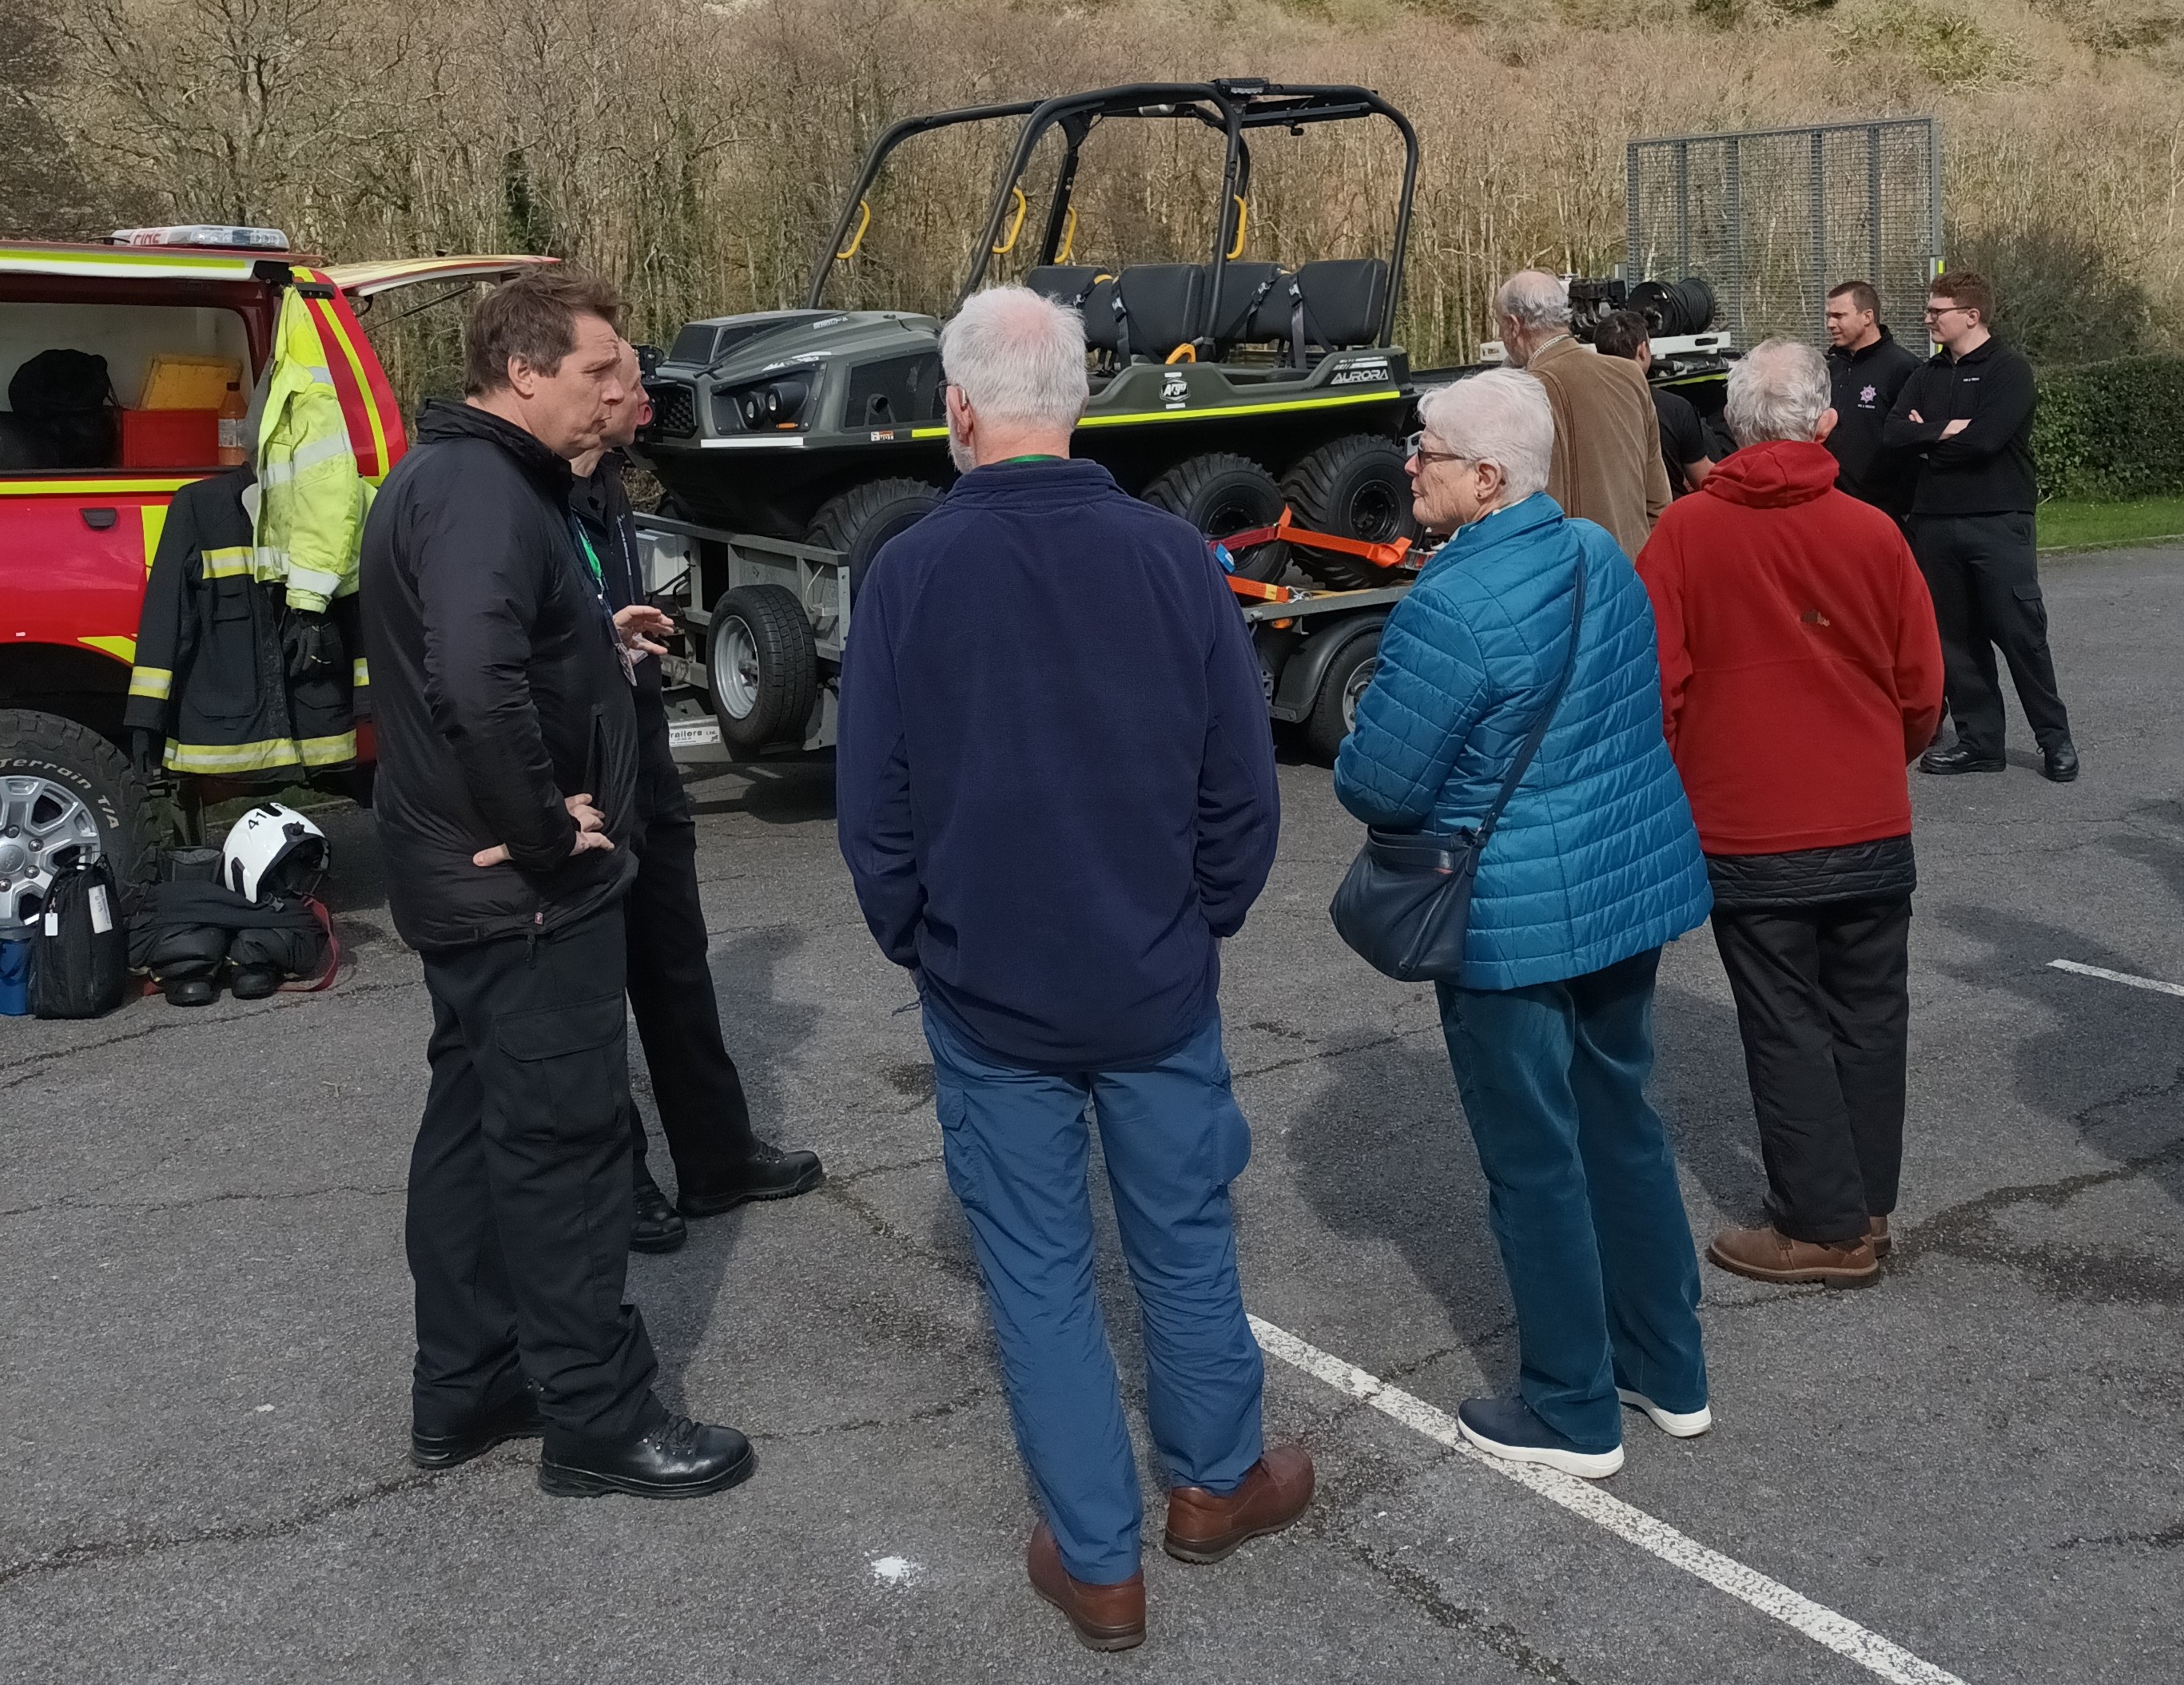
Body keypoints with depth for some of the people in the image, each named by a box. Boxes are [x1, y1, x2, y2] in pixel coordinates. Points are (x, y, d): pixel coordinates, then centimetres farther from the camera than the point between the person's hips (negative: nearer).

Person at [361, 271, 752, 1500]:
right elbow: (478, 682, -36)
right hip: (527, 892, -11)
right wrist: (545, 831, -25)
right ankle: (599, 1421, 11)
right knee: (562, 1144, -1)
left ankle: (465, 1391, 29)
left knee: (477, 1124, 17)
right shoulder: (487, 492, -21)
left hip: (468, 882, 11)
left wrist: (591, 638, 10)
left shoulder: (451, 477, 14)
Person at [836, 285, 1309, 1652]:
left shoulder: (911, 575, -11)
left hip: (989, 996, -1)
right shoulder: (1170, 555, -9)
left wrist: (922, 946, 10)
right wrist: (1200, 922, 11)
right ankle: (1219, 1481, 37)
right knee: (1185, 1236, 18)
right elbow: (1244, 789, -5)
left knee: (1040, 1268, 10)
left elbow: (875, 815, -6)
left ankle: (1099, 1562, 20)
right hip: (1158, 982, 1)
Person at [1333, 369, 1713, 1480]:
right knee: (1621, 1124, 20)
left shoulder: (1450, 608, -23)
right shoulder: (1602, 556, 4)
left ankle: (1574, 1415, 19)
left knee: (1536, 1164, 6)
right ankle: (1670, 1373, 33)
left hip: (1515, 920, -8)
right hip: (1632, 887, 8)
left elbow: (1375, 783, -19)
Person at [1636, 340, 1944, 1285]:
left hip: (1747, 833, -2)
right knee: (1868, 1020, 14)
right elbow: (1921, 691, 3)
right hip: (1872, 830, 2)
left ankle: (1826, 1226, 9)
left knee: (1786, 1029, 6)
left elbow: (1655, 685, -7)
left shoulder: (1684, 534, -9)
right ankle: (1866, 1204, 24)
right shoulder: (1873, 534, -4)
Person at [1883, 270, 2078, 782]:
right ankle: (1979, 741, 16)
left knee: (2021, 633, -4)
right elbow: (1893, 433, 1)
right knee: (1956, 638, 8)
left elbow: (1984, 439, -19)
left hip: (1998, 523, -6)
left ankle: (2055, 739, 8)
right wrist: (1946, 430, -14)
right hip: (1936, 523, 6)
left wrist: (1926, 439, -5)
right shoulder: (1928, 375, 14)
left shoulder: (2009, 370, -5)